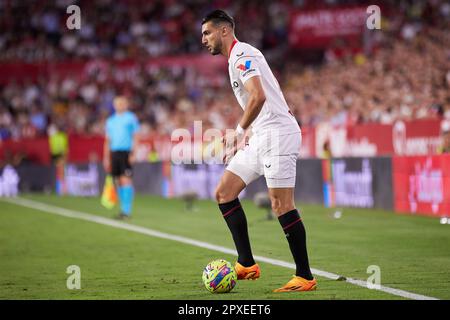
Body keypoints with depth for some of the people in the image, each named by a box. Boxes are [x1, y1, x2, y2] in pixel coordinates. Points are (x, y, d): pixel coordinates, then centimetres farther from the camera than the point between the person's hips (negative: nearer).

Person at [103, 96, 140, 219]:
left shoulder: (131, 118, 3)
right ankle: (123, 209, 13)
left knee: (126, 180, -12)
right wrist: (106, 158, 13)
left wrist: (133, 153, -12)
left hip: (126, 153, -5)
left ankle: (127, 210, -14)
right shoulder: (111, 120, 17)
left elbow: (135, 137, -1)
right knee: (118, 181, 5)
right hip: (114, 152, 5)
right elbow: (107, 141, 19)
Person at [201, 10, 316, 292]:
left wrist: (241, 130, -13)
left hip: (277, 134, -10)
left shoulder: (241, 55, -10)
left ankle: (305, 277, -6)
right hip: (261, 138, 10)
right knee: (224, 192, 5)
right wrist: (244, 135, 21)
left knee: (282, 206, -11)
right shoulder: (237, 57, 21)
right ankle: (247, 264, 4)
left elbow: (258, 97, -24)